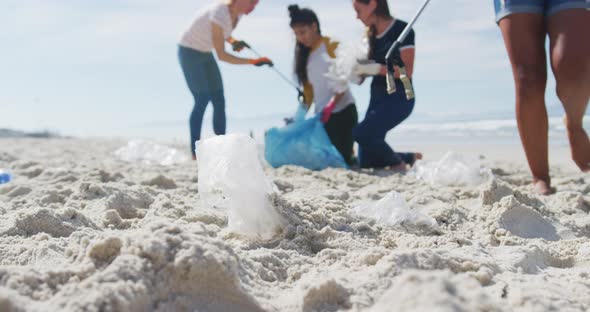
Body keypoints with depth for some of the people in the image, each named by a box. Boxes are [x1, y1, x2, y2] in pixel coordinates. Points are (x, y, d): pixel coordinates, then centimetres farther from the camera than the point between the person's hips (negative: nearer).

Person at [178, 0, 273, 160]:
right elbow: (222, 55, -32)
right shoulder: (219, 13, -31)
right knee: (202, 100, -15)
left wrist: (233, 41, -8)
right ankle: (195, 153, -9)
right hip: (189, 51, -8)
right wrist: (252, 61, -36)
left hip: (205, 53, 8)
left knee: (219, 100, 4)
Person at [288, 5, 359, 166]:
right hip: (322, 114, 6)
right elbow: (309, 89, 14)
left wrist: (331, 105, -25)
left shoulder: (333, 46, -4)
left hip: (342, 111, -6)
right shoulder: (306, 54, 16)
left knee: (342, 158, -13)